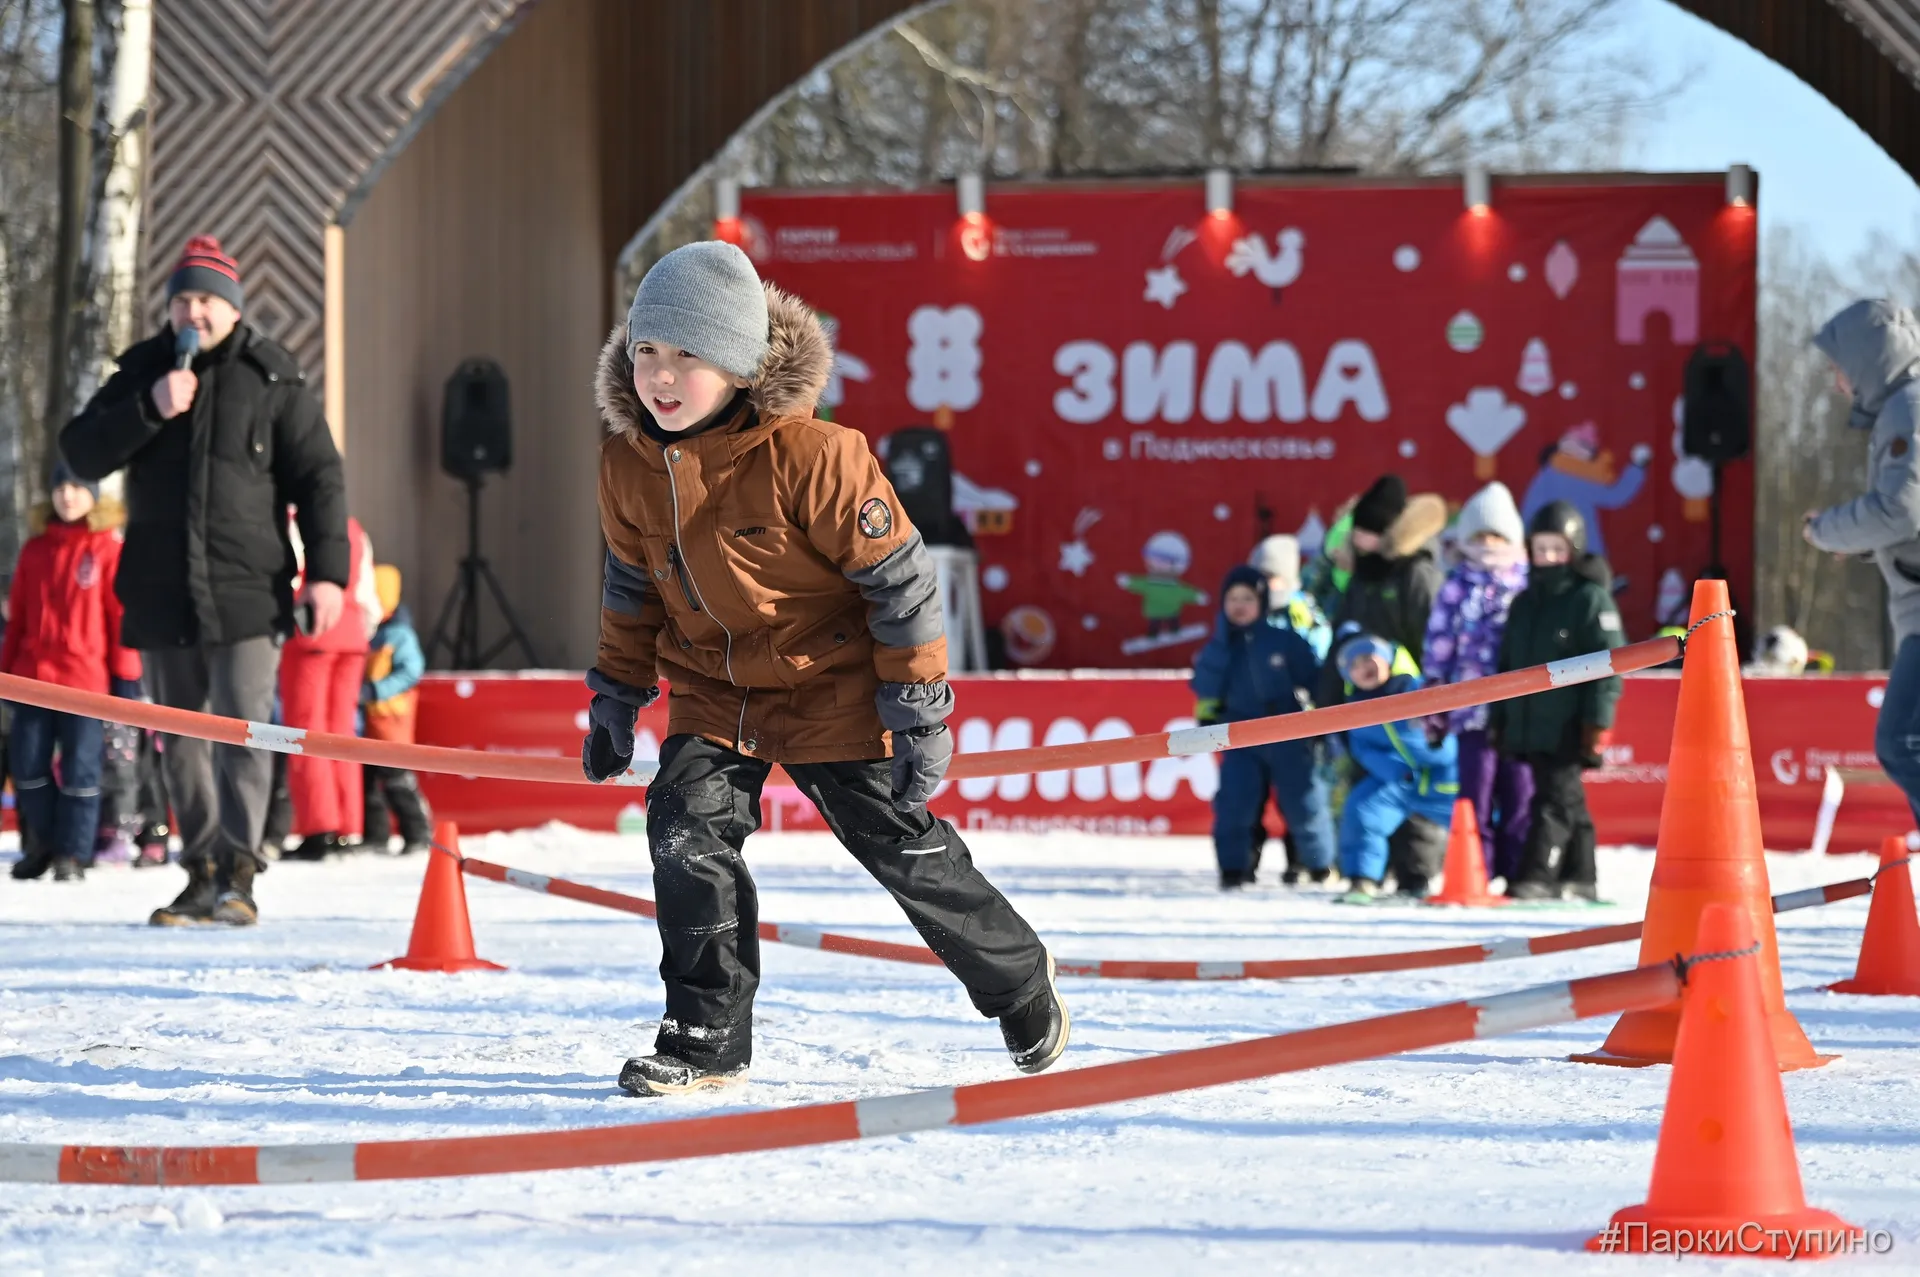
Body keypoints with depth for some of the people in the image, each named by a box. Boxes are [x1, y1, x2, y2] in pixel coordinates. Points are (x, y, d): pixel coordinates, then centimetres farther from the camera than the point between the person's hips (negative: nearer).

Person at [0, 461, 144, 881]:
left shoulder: (108, 549, -2)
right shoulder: (35, 550, 11)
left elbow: (121, 616, -2)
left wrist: (126, 676, -4)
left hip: (86, 676, -4)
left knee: (80, 768, -1)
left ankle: (73, 852, 8)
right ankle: (45, 842, 22)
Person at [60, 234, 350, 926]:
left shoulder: (272, 378, 3)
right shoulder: (142, 372, 10)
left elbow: (319, 475, 2)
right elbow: (82, 453, 1)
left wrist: (327, 570, -8)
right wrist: (150, 409, -14)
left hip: (246, 590, -4)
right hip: (162, 593, 4)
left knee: (241, 728, -13)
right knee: (181, 739, 8)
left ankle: (237, 874, -16)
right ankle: (201, 875, 14)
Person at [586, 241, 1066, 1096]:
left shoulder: (811, 457, -26)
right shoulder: (628, 464, -7)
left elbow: (897, 579, -17)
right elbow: (632, 583, 12)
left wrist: (919, 708, -15)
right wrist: (616, 696, 14)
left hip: (828, 681, -5)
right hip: (712, 687, 5)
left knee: (899, 845, 3)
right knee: (686, 829, -14)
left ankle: (1020, 985, 26)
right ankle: (707, 1036, -3)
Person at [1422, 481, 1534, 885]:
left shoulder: (1527, 583, 8)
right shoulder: (1458, 585, 8)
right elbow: (1439, 642, 9)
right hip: (1474, 706, 0)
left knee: (1520, 796, 2)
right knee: (1476, 794, -2)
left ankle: (1514, 874, 9)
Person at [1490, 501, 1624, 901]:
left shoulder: (1592, 600, -5)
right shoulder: (1525, 602, 17)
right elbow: (1507, 665, 23)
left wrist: (1598, 723, -16)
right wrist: (1498, 718, 18)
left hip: (1569, 729, -7)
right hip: (1529, 725, 7)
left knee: (1556, 800, -10)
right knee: (1567, 803, 13)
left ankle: (1539, 876, -16)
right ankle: (1579, 876, 17)